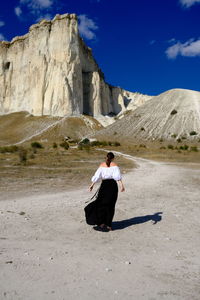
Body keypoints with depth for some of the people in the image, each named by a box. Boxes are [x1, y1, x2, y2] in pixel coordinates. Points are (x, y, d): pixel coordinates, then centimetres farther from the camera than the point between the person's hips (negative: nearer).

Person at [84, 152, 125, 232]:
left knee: (101, 204, 10)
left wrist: (92, 185, 7)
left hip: (104, 185, 0)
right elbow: (118, 176, -13)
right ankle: (108, 225, 14)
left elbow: (97, 176, 1)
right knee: (110, 205, 9)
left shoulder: (102, 165, 5)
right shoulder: (114, 165, 1)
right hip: (113, 185, 0)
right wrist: (121, 185, -20)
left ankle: (101, 223, 5)